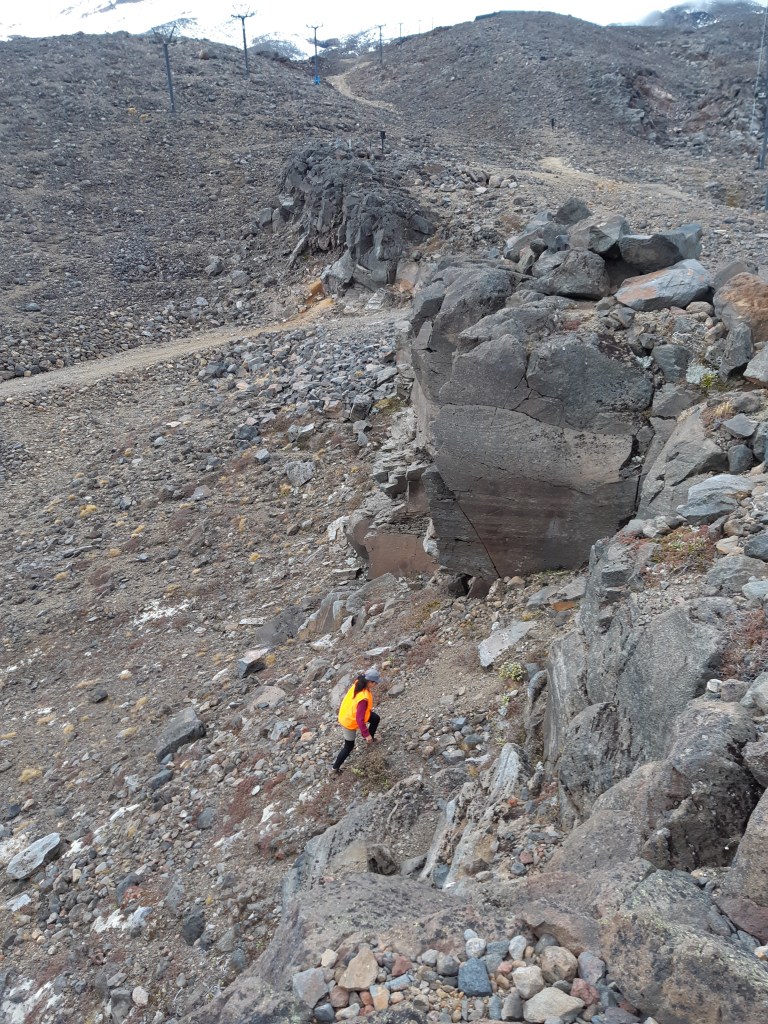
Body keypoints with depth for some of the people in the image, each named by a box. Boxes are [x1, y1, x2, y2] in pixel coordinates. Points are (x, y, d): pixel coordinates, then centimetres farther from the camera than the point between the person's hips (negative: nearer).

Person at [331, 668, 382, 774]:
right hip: (350, 722, -8)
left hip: (347, 713, 8)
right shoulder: (363, 698, -41)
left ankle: (370, 739, 42)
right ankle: (335, 768, 30)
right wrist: (366, 734, -23)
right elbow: (359, 719, -35)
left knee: (375, 718, 18)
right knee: (349, 747, 14)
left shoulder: (357, 684, -18)